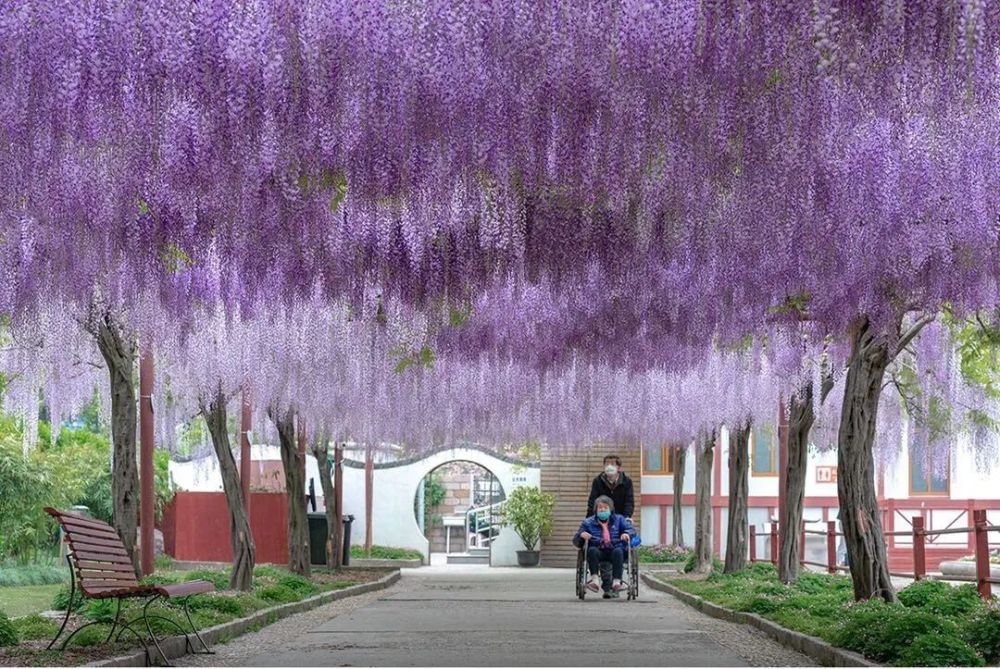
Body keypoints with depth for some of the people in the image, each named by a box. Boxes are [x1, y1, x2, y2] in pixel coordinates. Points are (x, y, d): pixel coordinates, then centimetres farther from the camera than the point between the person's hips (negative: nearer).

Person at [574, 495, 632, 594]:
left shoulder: (618, 519, 22)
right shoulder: (588, 522, 19)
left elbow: (630, 529, 12)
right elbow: (576, 541, 15)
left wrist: (626, 534, -12)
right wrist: (581, 535, -10)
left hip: (614, 550, 0)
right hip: (598, 551, 0)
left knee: (618, 551, -34)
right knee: (592, 550, -34)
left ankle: (616, 581, -44)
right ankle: (595, 579, -42)